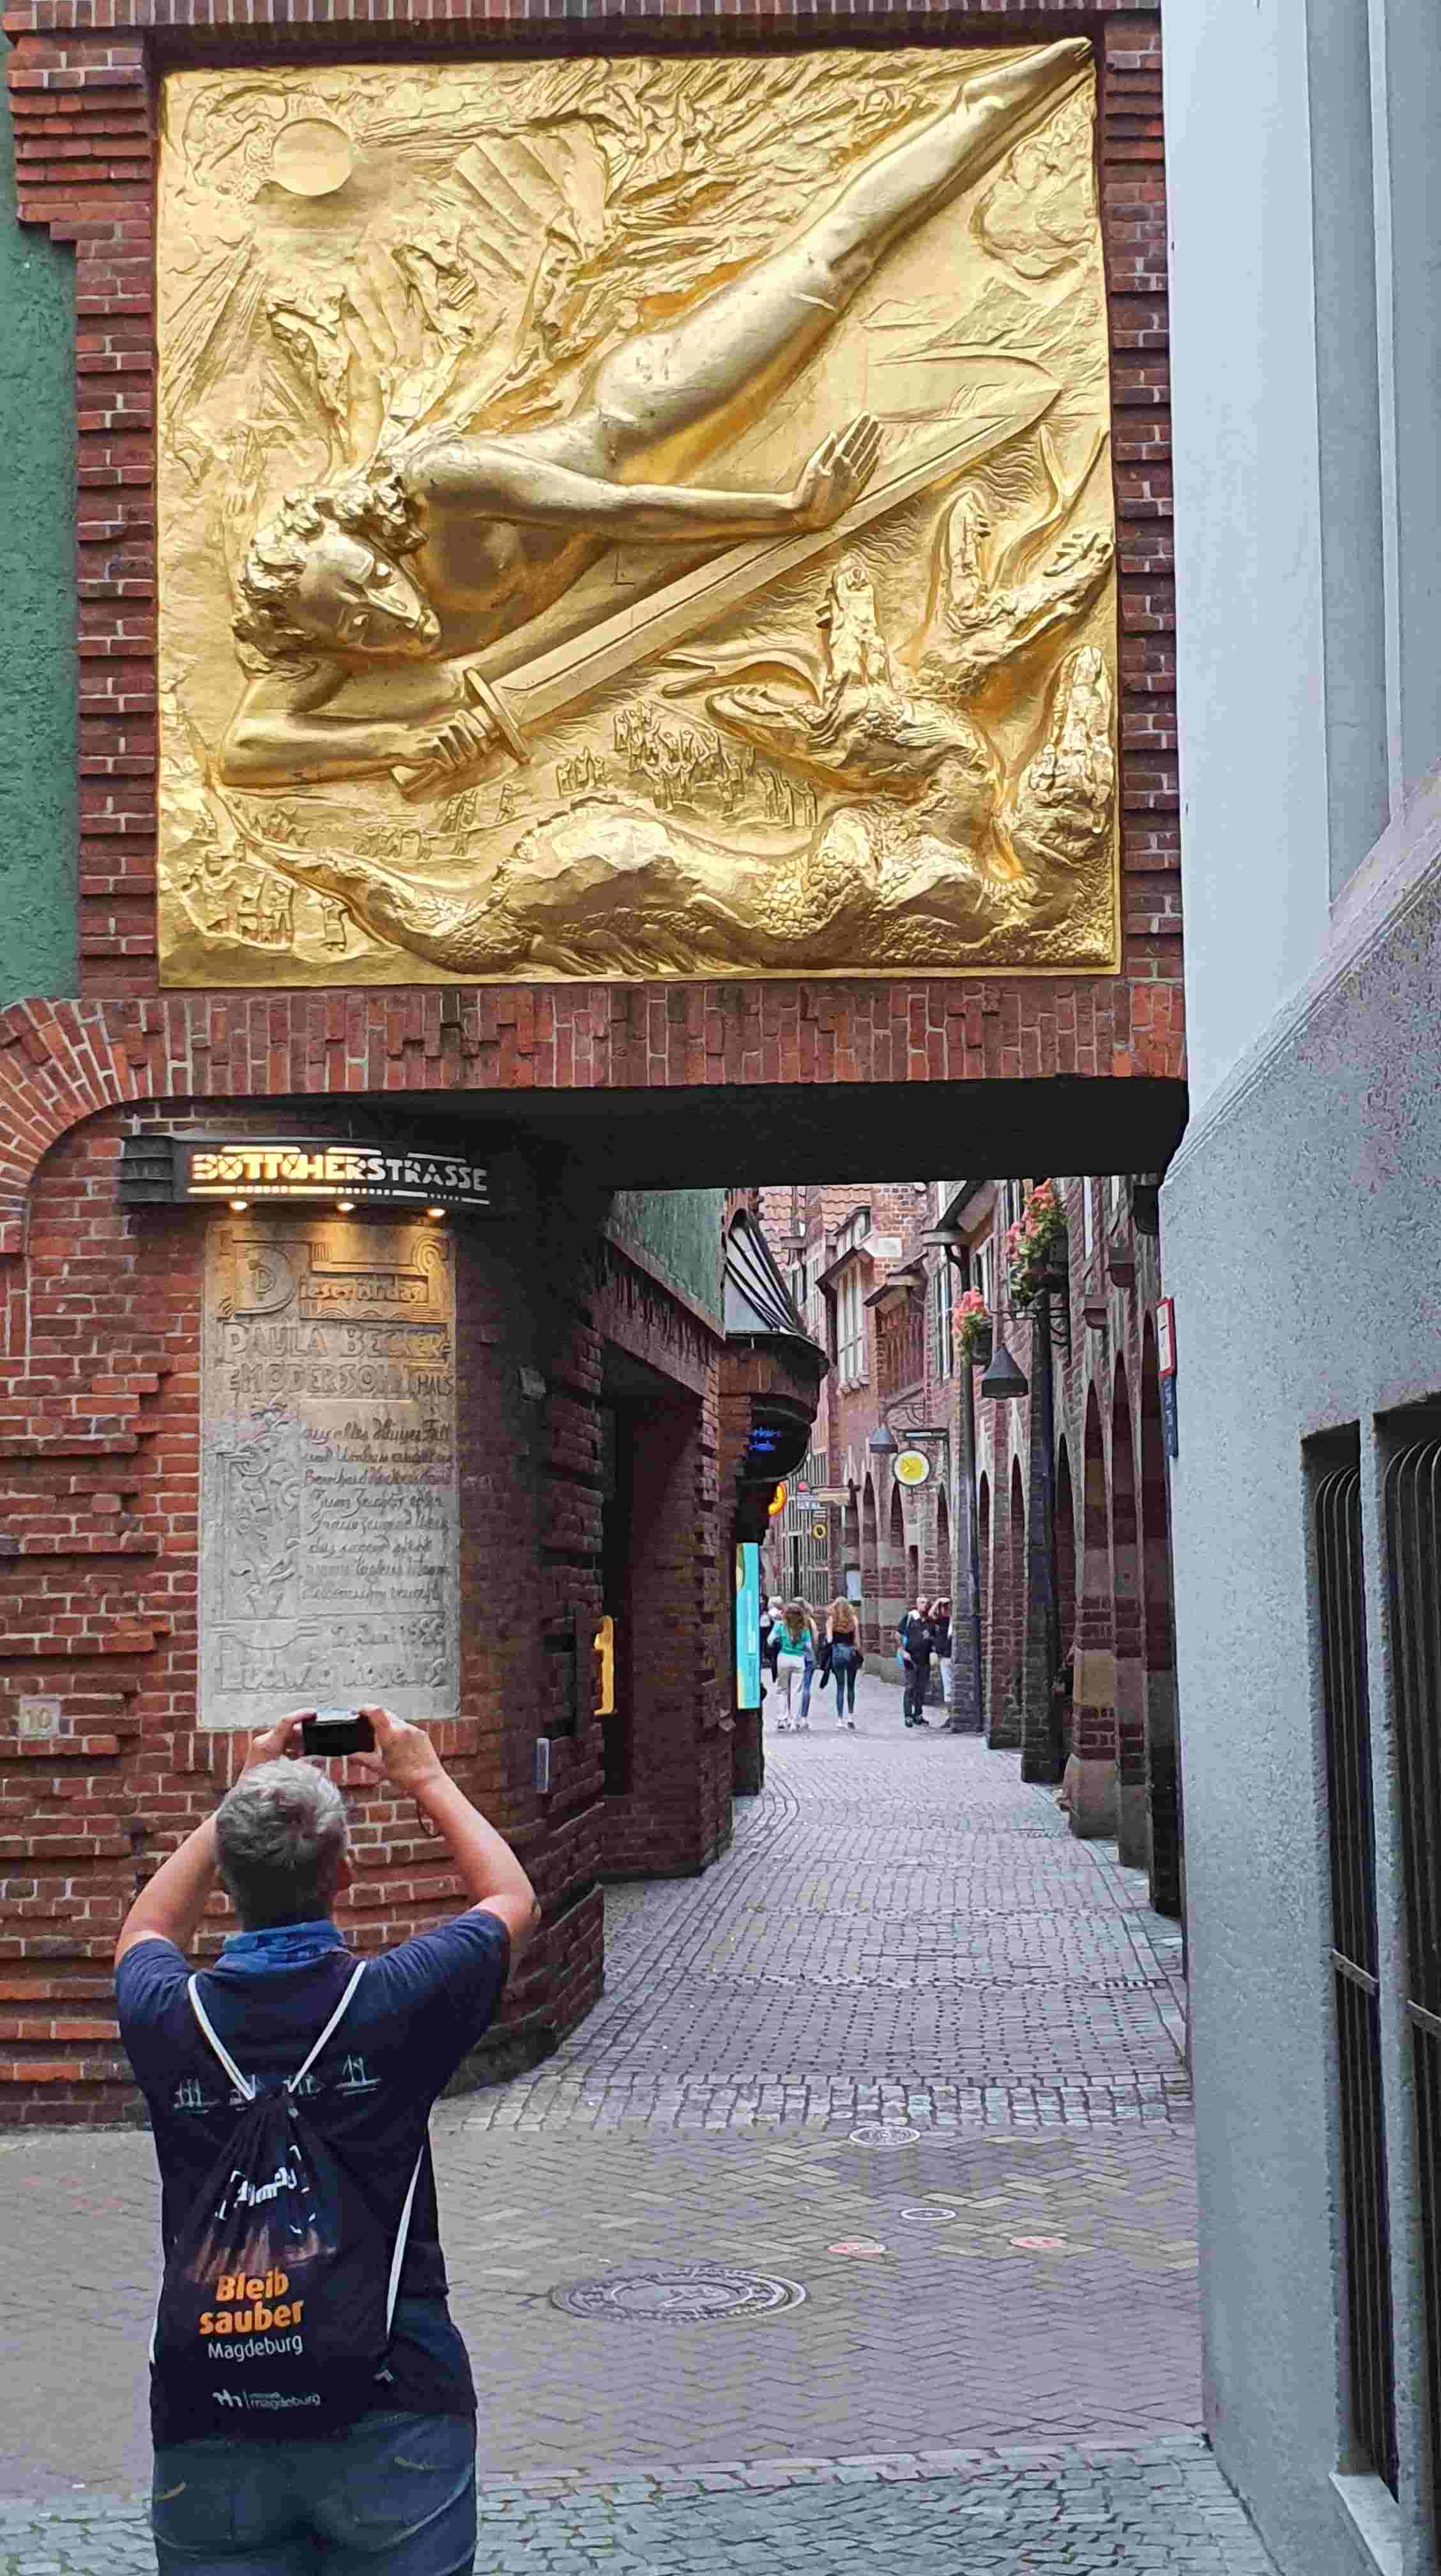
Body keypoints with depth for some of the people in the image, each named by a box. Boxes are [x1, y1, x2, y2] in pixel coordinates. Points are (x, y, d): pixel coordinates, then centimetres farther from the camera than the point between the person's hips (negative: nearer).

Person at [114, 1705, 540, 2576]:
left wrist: (247, 1793, 24)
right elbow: (513, 1899, 11)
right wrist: (427, 1780, 22)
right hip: (392, 2411, -2)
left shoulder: (168, 2019, -6)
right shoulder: (398, 1999, -12)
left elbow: (147, 1933, 22)